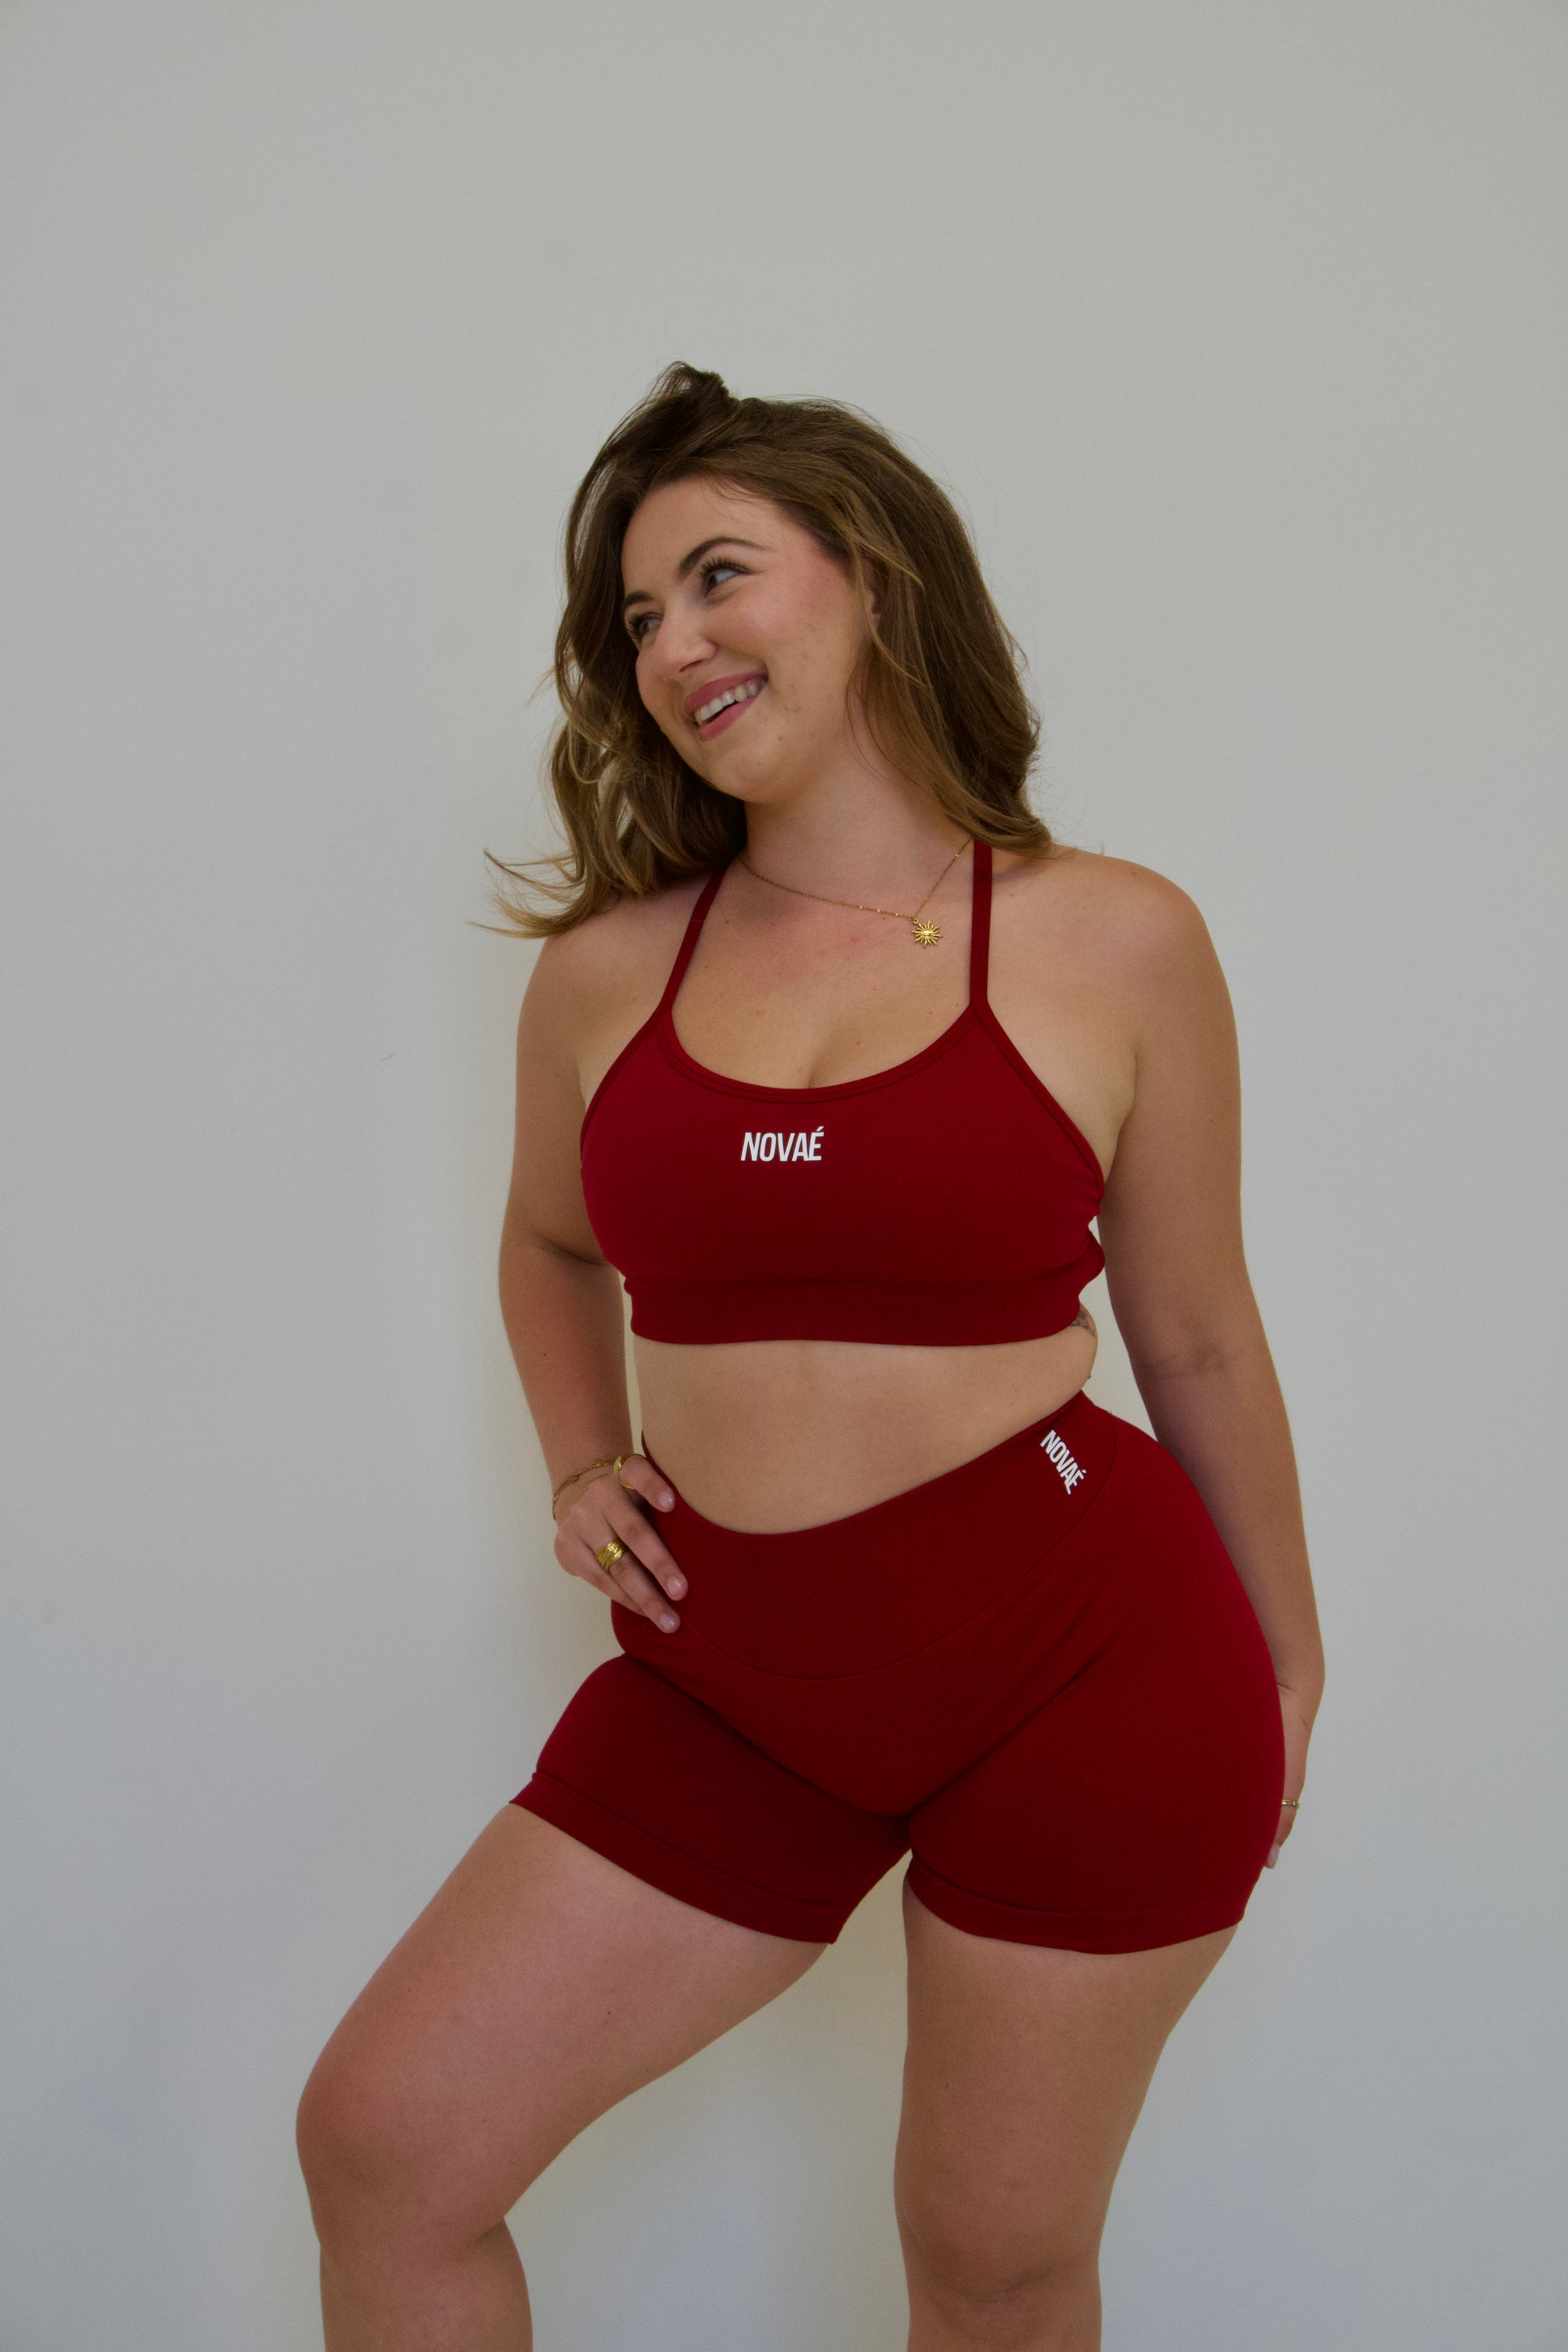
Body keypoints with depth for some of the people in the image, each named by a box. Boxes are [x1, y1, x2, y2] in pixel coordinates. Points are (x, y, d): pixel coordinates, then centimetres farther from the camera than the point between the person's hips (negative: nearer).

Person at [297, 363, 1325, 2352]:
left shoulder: (1112, 942, -5)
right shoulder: (604, 971, 3)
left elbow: (1199, 1342, 4)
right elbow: (550, 1244, 23)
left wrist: (1284, 1662, 13)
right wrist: (582, 1471, 8)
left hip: (1085, 1658, -3)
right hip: (734, 1685, 3)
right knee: (380, 2136, 1)